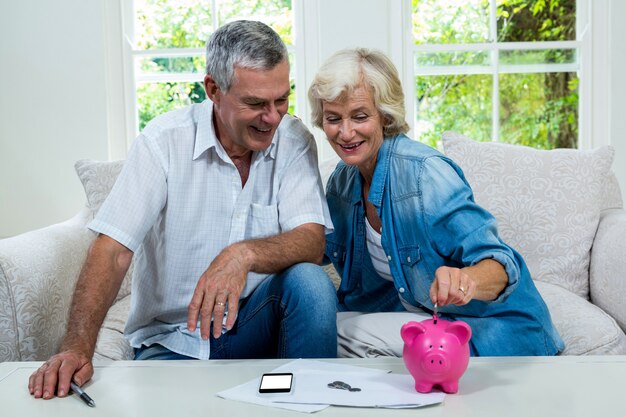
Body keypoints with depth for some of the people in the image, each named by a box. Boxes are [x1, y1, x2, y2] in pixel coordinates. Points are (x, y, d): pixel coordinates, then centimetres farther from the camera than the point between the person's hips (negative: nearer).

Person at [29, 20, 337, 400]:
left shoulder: (294, 140, -7)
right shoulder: (165, 140, -12)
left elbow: (312, 243, -16)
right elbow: (113, 251, -18)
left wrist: (244, 254, -36)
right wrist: (78, 348, -30)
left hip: (251, 321, 3)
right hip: (172, 340, -2)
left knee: (310, 280, -25)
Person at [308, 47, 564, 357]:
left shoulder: (425, 172, -23)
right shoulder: (342, 180, 0)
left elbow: (500, 264, -28)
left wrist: (467, 280, -48)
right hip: (417, 315, 7)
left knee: (344, 333, -22)